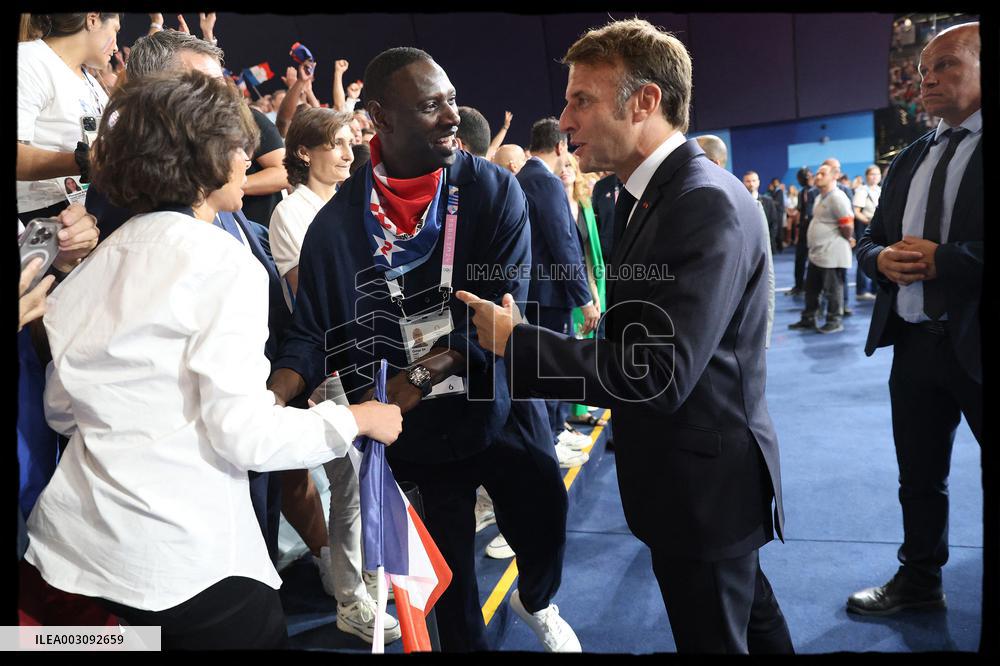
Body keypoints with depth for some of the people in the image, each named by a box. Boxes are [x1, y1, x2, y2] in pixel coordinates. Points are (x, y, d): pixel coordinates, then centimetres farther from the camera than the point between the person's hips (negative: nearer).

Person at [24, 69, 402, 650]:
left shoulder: (99, 263, 8)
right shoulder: (225, 264, -15)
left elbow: (61, 411, 14)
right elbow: (243, 436, -20)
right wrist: (357, 419, -7)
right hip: (179, 561, -7)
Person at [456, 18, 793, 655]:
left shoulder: (709, 203, -25)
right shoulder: (642, 197, 7)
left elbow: (660, 374, -30)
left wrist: (514, 340, -25)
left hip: (703, 482, -9)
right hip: (705, 475, 9)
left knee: (714, 634, 12)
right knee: (750, 615, 27)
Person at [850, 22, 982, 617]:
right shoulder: (910, 159, 13)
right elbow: (870, 239, 15)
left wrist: (941, 259, -22)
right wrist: (882, 258, -7)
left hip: (974, 342, -6)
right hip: (914, 340, 6)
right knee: (919, 477, 19)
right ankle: (920, 580, 37)